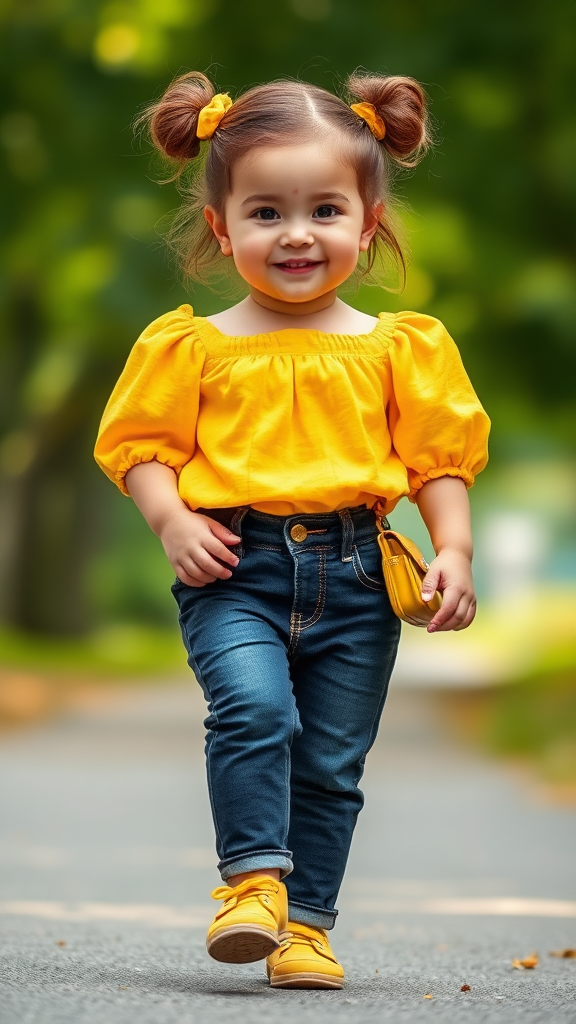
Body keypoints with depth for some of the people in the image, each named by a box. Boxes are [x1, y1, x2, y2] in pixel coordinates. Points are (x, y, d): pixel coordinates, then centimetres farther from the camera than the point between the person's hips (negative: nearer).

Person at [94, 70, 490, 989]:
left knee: (331, 761, 5)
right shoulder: (195, 347, 4)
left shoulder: (399, 350, 7)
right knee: (252, 705, -26)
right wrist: (171, 520, -11)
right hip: (235, 568, -2)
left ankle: (305, 924, 14)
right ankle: (254, 879, -17)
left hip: (354, 575, 2)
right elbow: (143, 445, 6)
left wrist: (454, 549, -3)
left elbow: (441, 455, 9)